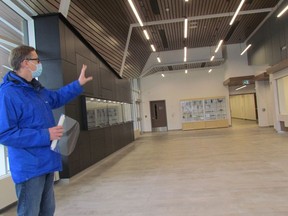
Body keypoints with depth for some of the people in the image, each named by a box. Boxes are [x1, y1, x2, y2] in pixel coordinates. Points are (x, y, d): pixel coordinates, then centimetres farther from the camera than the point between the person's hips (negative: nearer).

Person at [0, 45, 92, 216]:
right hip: (29, 167, -9)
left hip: (46, 163, 9)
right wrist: (45, 135, -25)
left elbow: (57, 98, 29)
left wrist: (78, 84, 21)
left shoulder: (36, 88, 9)